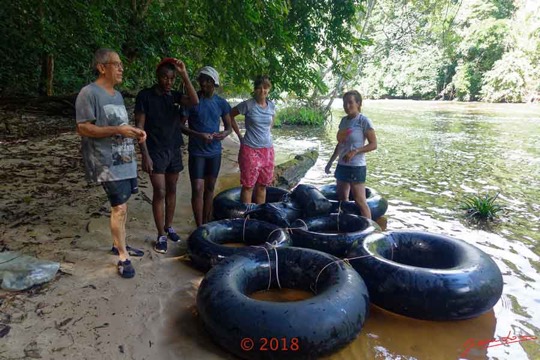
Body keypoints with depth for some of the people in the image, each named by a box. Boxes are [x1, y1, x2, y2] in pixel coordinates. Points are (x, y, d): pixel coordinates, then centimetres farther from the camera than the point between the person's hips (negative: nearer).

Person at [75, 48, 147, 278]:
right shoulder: (89, 93, -10)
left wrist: (136, 132, 3)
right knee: (120, 207, -8)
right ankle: (123, 257, 4)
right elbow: (83, 128, -15)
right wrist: (118, 130, -22)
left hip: (126, 159, 8)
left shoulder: (117, 95, 17)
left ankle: (118, 244, 30)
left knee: (121, 205, 15)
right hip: (108, 162, -8)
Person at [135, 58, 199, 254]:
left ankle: (169, 227, 26)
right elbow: (140, 127, -8)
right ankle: (161, 235, 5)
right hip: (155, 151, -4)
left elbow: (194, 101, -14)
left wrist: (184, 75, -18)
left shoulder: (175, 95, 6)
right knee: (159, 192, -5)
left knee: (171, 190, 12)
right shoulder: (145, 95, -6)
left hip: (174, 150, 5)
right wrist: (145, 155, -14)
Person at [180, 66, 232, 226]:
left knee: (209, 188, 12)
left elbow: (229, 126, 10)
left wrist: (225, 133, -13)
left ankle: (206, 224, 25)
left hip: (215, 151, 4)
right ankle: (200, 228, 4)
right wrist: (198, 135, -23)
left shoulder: (221, 103, 3)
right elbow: (181, 125, -7)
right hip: (197, 152, -3)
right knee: (197, 189, -6)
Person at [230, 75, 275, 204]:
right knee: (248, 185, 0)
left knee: (262, 185, 13)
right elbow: (230, 116, -1)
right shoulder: (248, 105, -10)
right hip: (250, 150, -5)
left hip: (268, 150, 5)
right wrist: (240, 136, -2)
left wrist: (266, 133, 12)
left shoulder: (271, 106, 5)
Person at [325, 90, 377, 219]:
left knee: (360, 201, -6)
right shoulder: (344, 120, 11)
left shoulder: (364, 121, -10)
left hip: (356, 167, -8)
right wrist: (330, 162, 17)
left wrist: (355, 151, -23)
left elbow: (373, 144, -11)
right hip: (342, 165, 8)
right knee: (342, 199, 13)